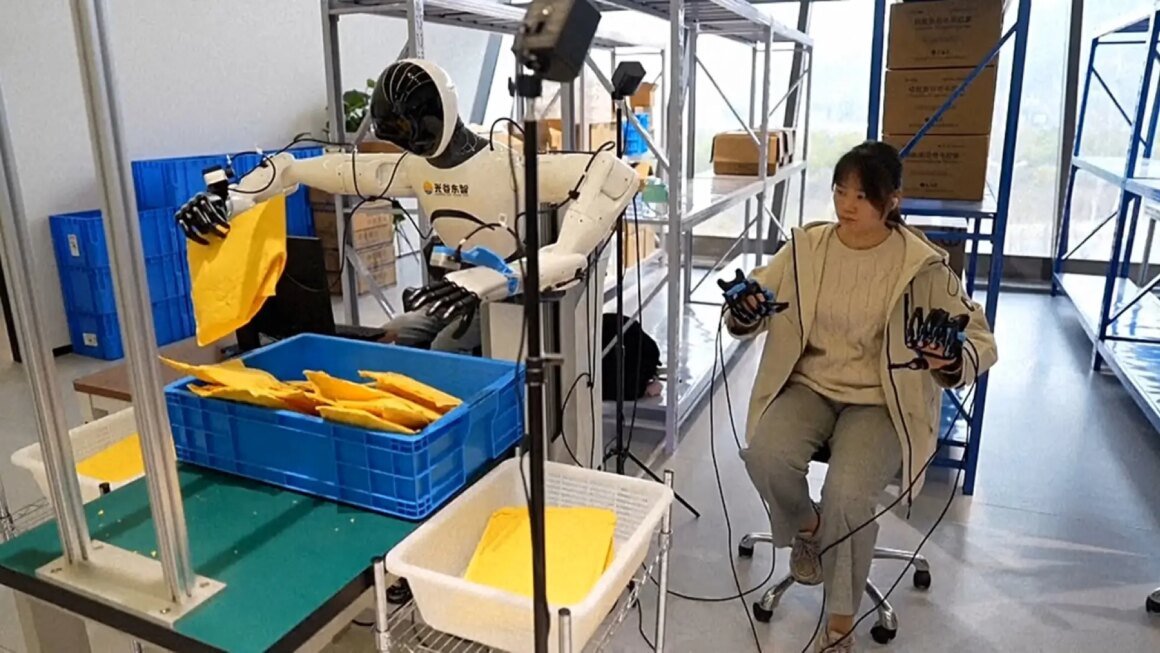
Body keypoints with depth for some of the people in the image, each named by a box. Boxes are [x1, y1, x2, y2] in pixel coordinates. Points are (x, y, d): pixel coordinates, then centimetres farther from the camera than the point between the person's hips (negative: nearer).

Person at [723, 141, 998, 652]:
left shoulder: (921, 265, -9)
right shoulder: (806, 247, -1)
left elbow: (980, 339, -6)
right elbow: (753, 311, 5)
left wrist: (952, 360, -30)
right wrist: (743, 314, -20)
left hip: (880, 400, -3)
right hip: (809, 385, 3)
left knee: (847, 493, -28)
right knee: (765, 456, -27)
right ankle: (806, 526, 11)